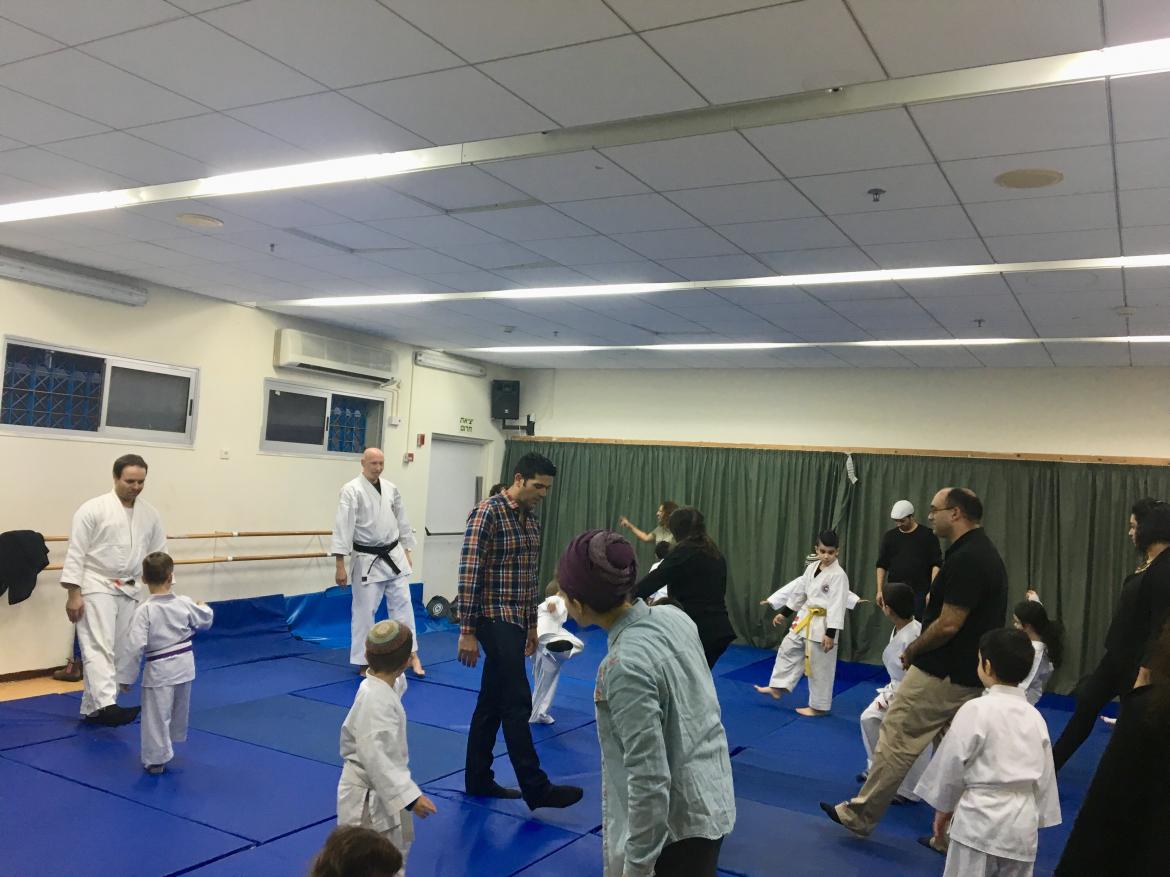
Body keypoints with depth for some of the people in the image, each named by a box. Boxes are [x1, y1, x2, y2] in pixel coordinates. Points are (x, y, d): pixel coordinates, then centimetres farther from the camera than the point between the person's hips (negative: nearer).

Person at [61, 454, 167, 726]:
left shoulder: (150, 514, 6)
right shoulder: (93, 509, -9)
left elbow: (159, 555, 12)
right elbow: (76, 553, -9)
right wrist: (74, 594, -13)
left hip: (129, 591, 6)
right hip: (97, 587, -6)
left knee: (121, 652, 9)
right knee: (99, 646, -18)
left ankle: (93, 707, 22)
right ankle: (107, 705, -31)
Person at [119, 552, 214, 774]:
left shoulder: (144, 610, -21)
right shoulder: (185, 603, -8)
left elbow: (135, 646, -21)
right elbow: (206, 620, 11)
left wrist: (126, 677, -11)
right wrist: (205, 608, 34)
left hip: (159, 670, -5)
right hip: (184, 665, 6)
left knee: (157, 715, 7)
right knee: (178, 712, 25)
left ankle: (156, 759, 17)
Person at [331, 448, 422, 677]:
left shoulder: (391, 489, 4)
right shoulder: (352, 490, -13)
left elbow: (402, 521, 14)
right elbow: (343, 528, -17)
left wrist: (407, 551, 15)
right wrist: (340, 565, -21)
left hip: (394, 556, 5)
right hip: (367, 560, -5)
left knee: (402, 604, 8)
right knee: (364, 611, 3)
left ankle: (411, 653, 20)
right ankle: (364, 663, 15)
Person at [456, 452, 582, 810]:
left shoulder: (531, 519, 11)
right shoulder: (487, 513, -15)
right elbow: (469, 575, -18)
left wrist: (532, 624, 20)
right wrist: (467, 632, -18)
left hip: (516, 620, 8)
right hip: (495, 619, -8)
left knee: (492, 702, 14)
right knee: (518, 703, -6)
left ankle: (478, 779, 24)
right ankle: (536, 789, 1)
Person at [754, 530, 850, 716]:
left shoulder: (838, 575, -17)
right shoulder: (811, 568, 5)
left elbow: (837, 605, -19)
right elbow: (799, 592, 15)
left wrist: (831, 633, -21)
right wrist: (784, 614, 18)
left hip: (822, 624, -7)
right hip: (805, 619, 8)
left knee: (819, 666, 3)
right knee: (788, 649, 16)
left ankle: (819, 706, 17)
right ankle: (777, 687, 31)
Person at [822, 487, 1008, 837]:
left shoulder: (965, 560, -22)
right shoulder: (986, 553, 10)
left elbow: (949, 625, -23)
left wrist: (912, 650, -7)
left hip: (940, 676, -10)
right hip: (970, 679, 10)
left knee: (896, 742, 2)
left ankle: (858, 816, 13)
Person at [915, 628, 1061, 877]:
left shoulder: (976, 710, -13)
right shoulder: (1035, 716, 5)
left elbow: (952, 762, -8)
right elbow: (1045, 775, 11)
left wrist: (942, 808, 5)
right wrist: (1035, 817, 21)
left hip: (981, 817, -6)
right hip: (1023, 821, 6)